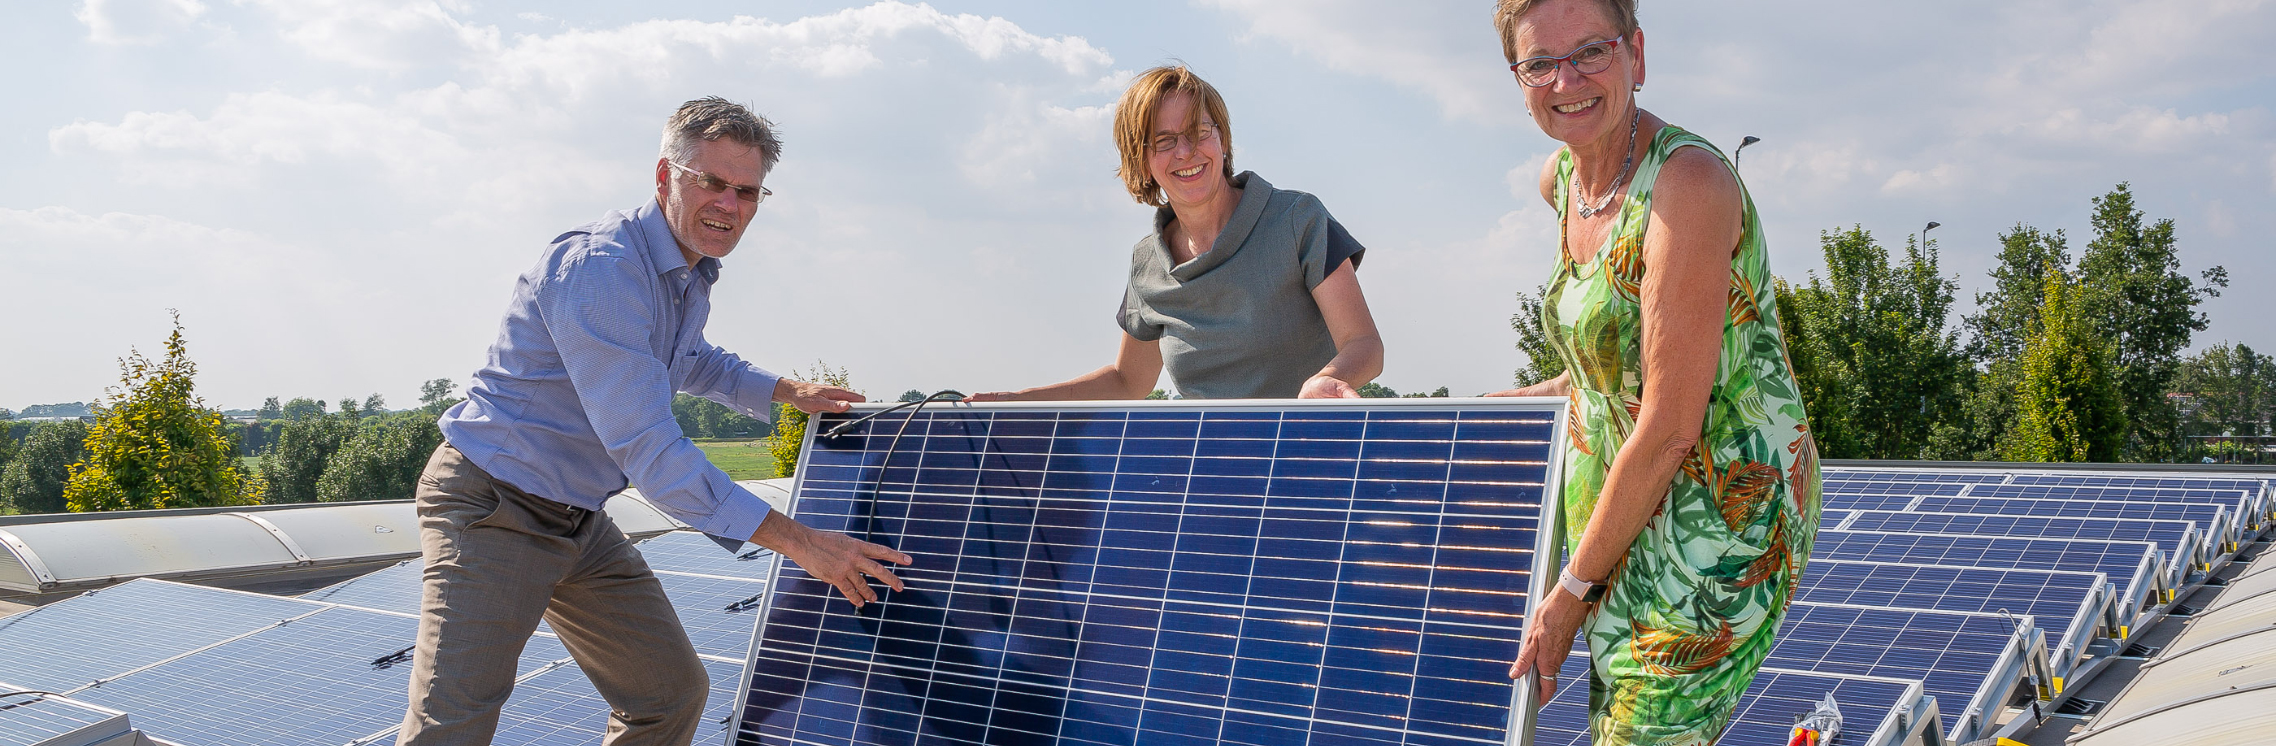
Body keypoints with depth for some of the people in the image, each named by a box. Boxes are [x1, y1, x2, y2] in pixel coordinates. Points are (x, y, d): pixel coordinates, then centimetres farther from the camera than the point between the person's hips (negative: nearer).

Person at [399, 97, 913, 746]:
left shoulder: (695, 273, 7)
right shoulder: (599, 268, -25)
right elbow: (643, 444, -31)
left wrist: (787, 391, 21)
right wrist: (798, 541, -31)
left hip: (580, 521, 9)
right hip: (493, 512, -9)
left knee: (674, 693, 8)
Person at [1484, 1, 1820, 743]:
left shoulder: (1688, 180, -21)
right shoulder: (1561, 180, 5)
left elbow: (1669, 428, -21)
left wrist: (1571, 591, -14)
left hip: (1721, 514, -8)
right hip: (1634, 511, 9)